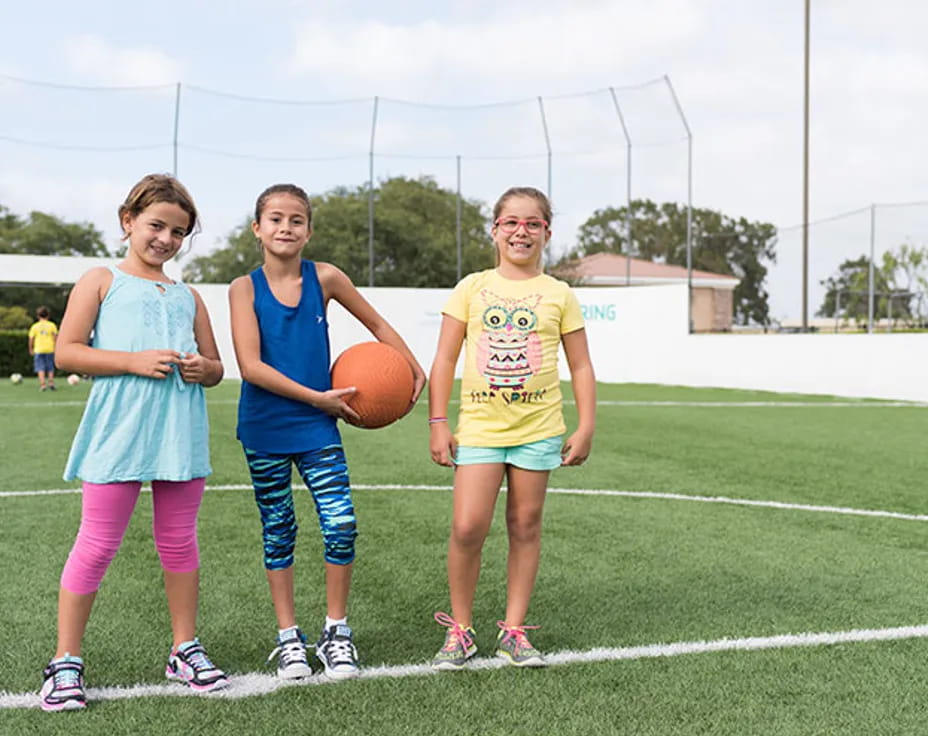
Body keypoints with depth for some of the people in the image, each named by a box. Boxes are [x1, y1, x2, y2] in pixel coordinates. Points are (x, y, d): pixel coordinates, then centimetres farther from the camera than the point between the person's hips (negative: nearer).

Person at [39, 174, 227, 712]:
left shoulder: (189, 297, 18)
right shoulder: (102, 281, 6)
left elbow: (216, 367, 21)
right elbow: (67, 352, -4)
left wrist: (202, 369, -3)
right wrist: (134, 361, -14)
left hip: (181, 434, 4)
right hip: (119, 433, -4)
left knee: (180, 542, 10)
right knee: (97, 546, 0)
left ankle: (186, 650, 22)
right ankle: (66, 662, 10)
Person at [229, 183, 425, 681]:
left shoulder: (325, 278, -1)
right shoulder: (245, 287, -6)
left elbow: (377, 325, 14)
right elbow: (251, 366, -15)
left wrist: (415, 369, 10)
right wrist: (316, 397, -17)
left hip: (317, 428, 1)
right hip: (264, 429, -1)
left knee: (341, 524, -9)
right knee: (278, 531, 10)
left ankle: (335, 631, 9)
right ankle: (288, 636, 23)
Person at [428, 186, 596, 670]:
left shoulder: (558, 295, 5)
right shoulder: (471, 289, 4)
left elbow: (581, 367, 8)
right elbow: (445, 360, 4)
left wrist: (586, 426, 2)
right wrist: (438, 422, -2)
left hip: (538, 429, 1)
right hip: (479, 426, -1)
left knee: (525, 527, 7)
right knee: (467, 528, -9)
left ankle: (514, 630, 19)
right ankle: (460, 629, 9)